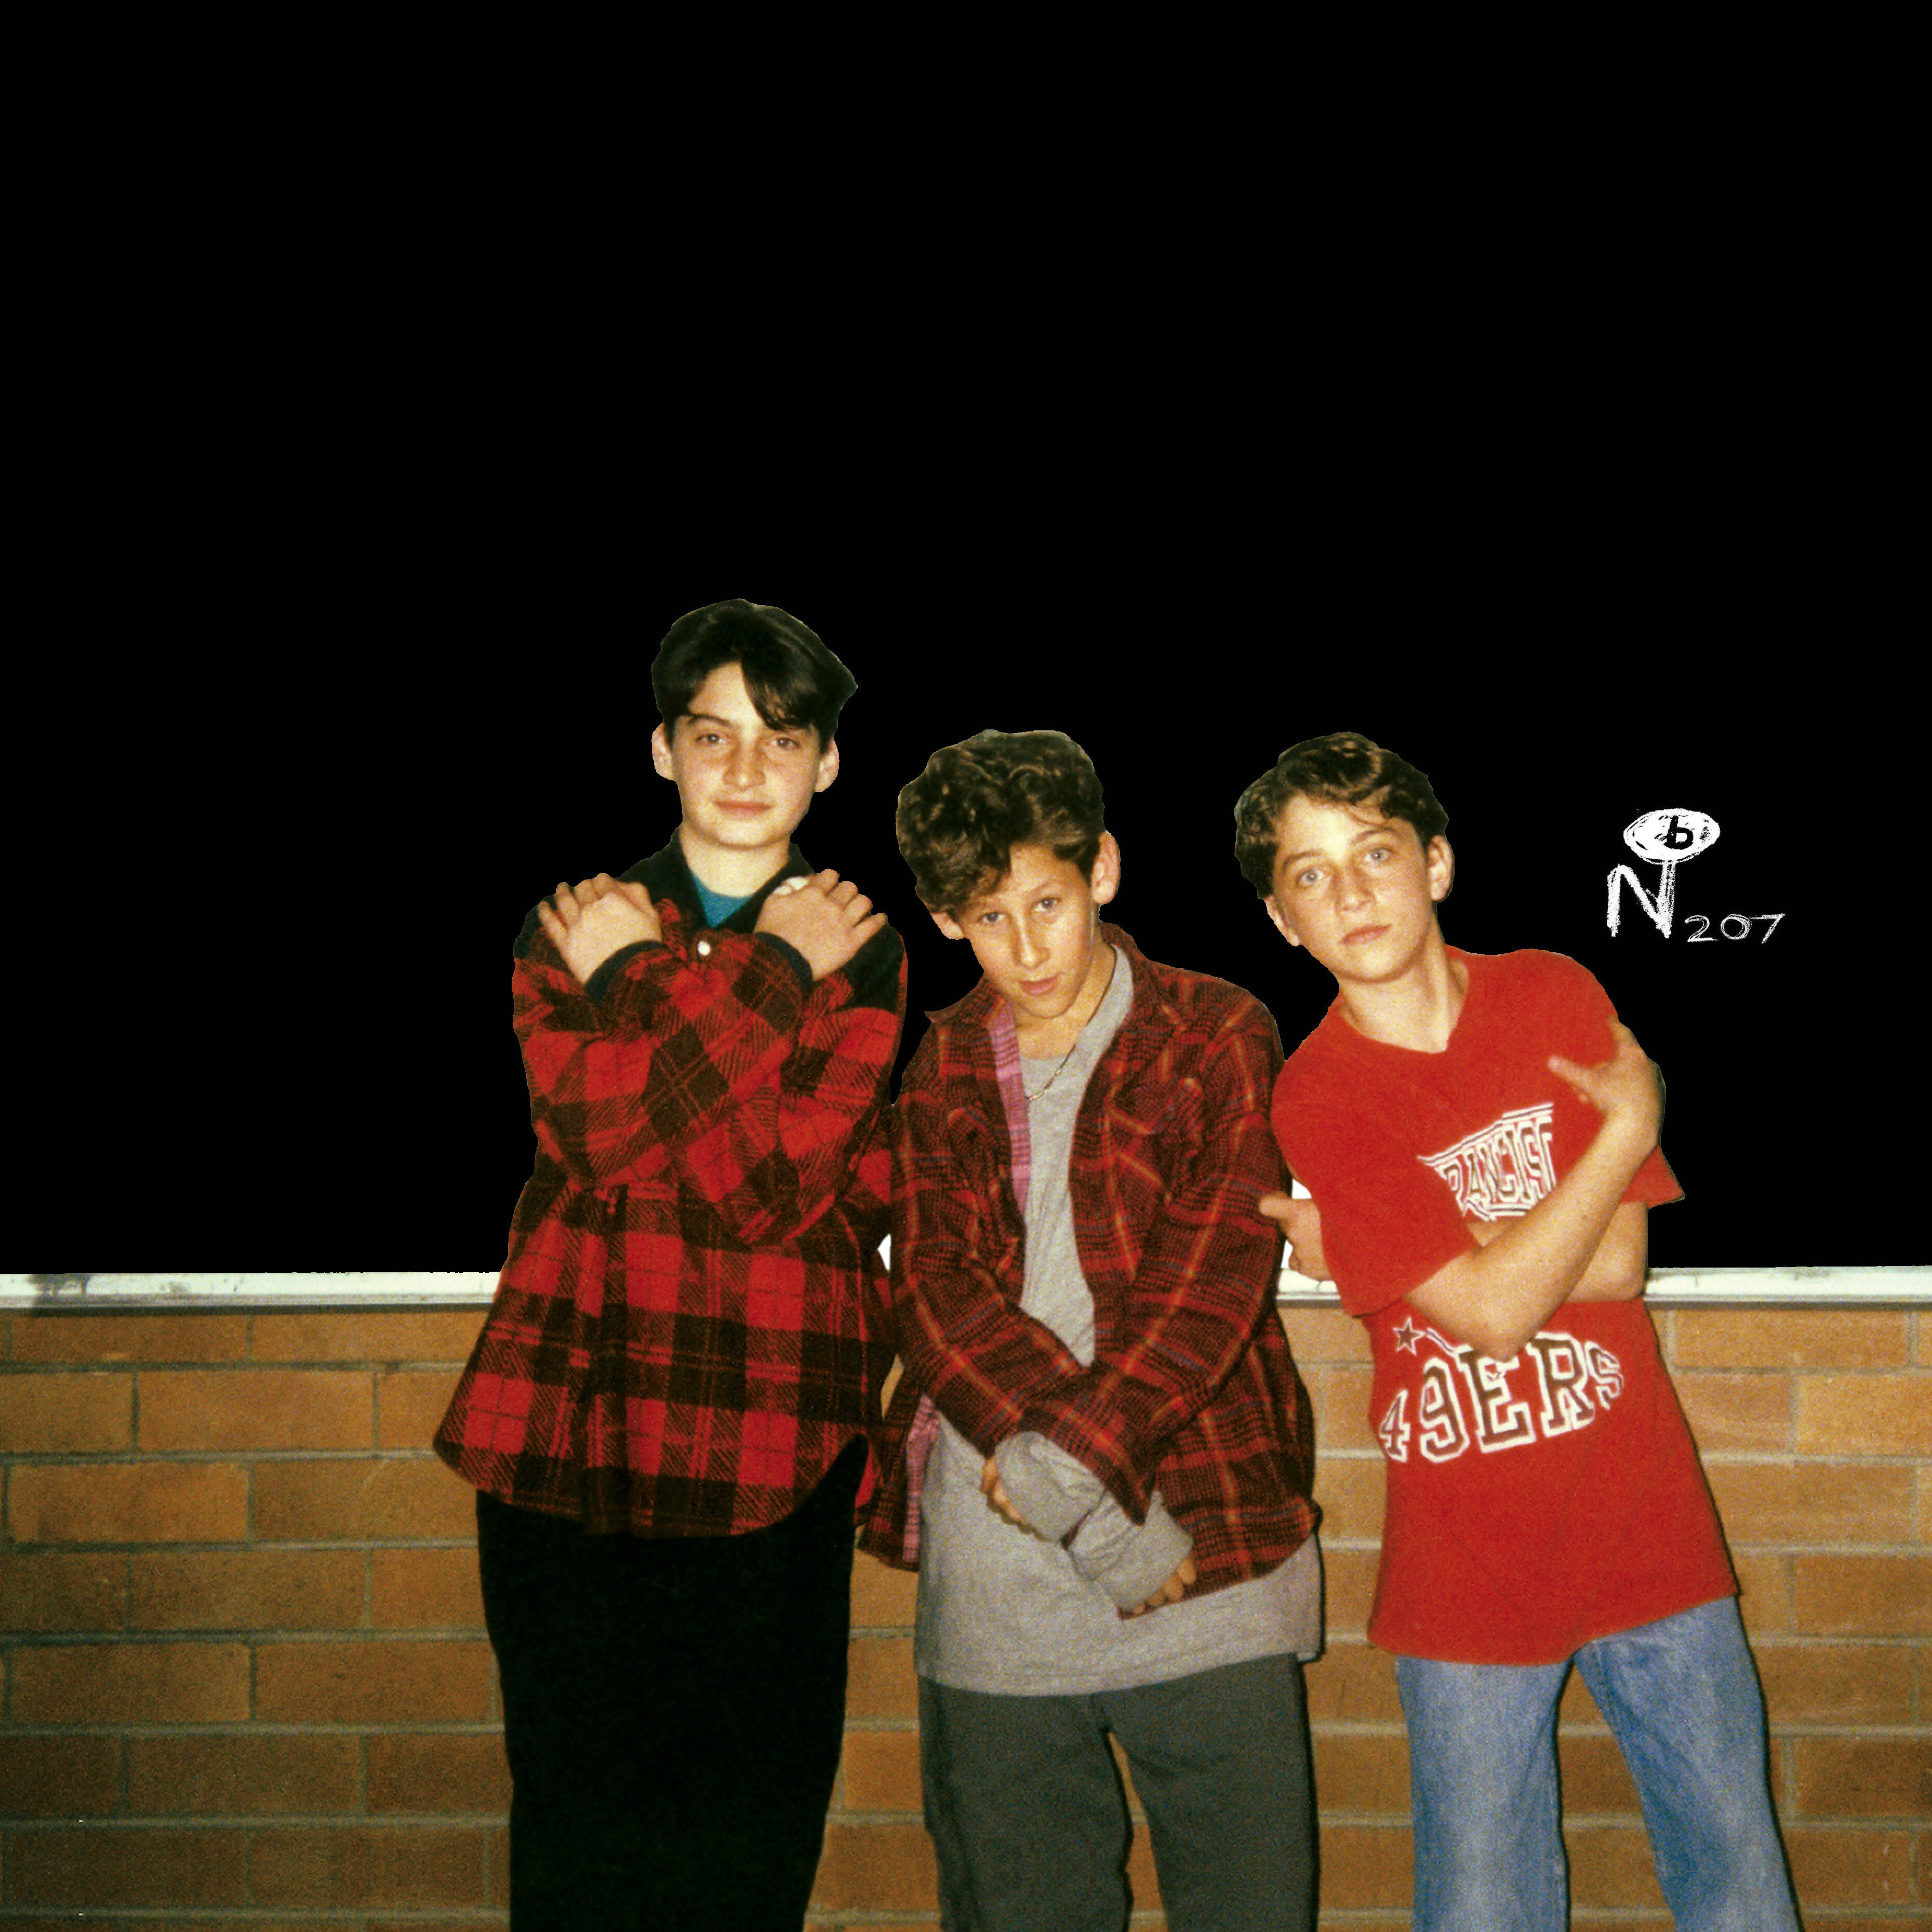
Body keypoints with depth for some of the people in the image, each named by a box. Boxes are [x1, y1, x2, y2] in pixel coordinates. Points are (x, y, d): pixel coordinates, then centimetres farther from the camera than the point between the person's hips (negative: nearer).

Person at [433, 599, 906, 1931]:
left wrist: (637, 980, -8)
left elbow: (772, 1193, -11)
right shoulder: (572, 928, 9)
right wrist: (769, 974, -10)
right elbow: (589, 1126, -10)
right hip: (572, 1425, 1)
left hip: (773, 1456, -1)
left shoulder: (861, 954, 4)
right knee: (578, 1816, 7)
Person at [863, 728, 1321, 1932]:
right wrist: (1099, 1518, -13)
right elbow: (935, 1290, -1)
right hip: (991, 1588, 2)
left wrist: (1068, 1465, -19)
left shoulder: (1219, 1037, 2)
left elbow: (1212, 1278, -8)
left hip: (1209, 1562, -2)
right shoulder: (943, 1067, 10)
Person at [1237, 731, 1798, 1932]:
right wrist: (1634, 1122, -11)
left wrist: (1362, 1241, -12)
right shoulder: (1317, 1098, -9)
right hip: (1469, 1563, -2)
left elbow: (1619, 1264, -9)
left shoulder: (1557, 997, -2)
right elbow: (1493, 1308, -18)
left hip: (1647, 1525, 2)